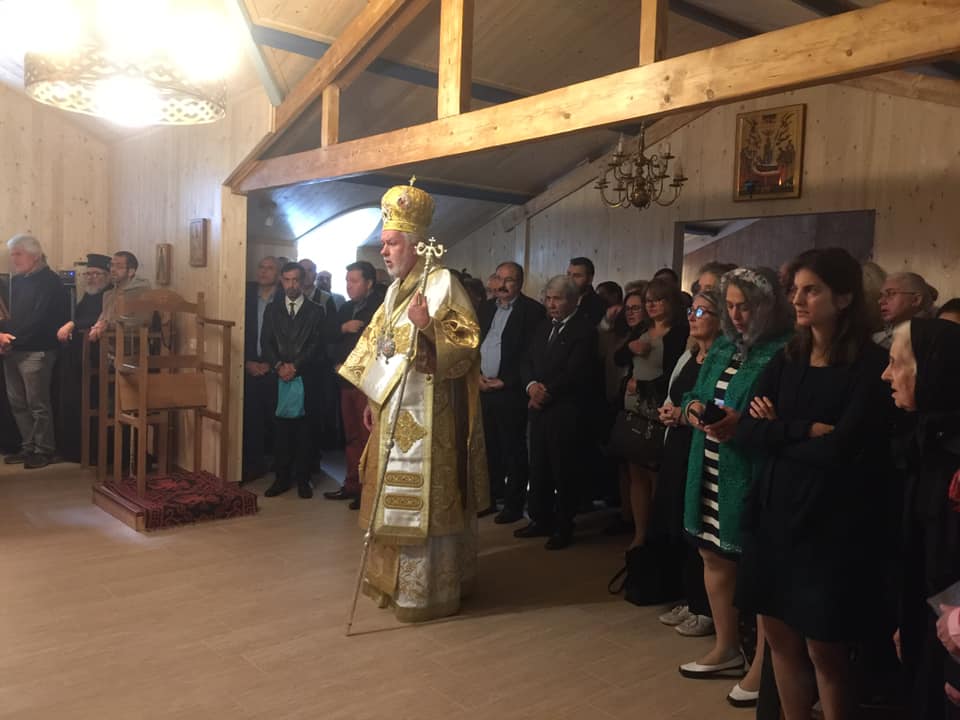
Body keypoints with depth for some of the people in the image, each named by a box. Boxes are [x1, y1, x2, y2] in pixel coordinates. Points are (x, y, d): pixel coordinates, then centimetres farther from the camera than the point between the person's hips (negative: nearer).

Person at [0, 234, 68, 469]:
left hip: (35, 352, -8)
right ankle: (29, 447, 22)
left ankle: (45, 450, 7)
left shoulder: (50, 282, -9)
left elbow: (39, 319, -17)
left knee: (38, 404, -3)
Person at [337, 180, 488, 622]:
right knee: (396, 497, 16)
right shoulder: (396, 289, 15)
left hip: (426, 414, -9)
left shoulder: (441, 284, -12)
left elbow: (465, 344, -20)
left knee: (422, 498, -3)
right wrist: (373, 399, 17)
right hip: (394, 409, 9)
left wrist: (428, 326, -35)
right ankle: (395, 581, 29)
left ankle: (426, 591, 9)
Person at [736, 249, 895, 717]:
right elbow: (747, 433, -1)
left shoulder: (871, 365, -11)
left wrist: (779, 433, -7)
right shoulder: (786, 360, 7)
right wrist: (805, 431, -14)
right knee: (778, 636, 14)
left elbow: (842, 449, -20)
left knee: (824, 648, 7)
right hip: (775, 513, 6)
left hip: (832, 523, -5)